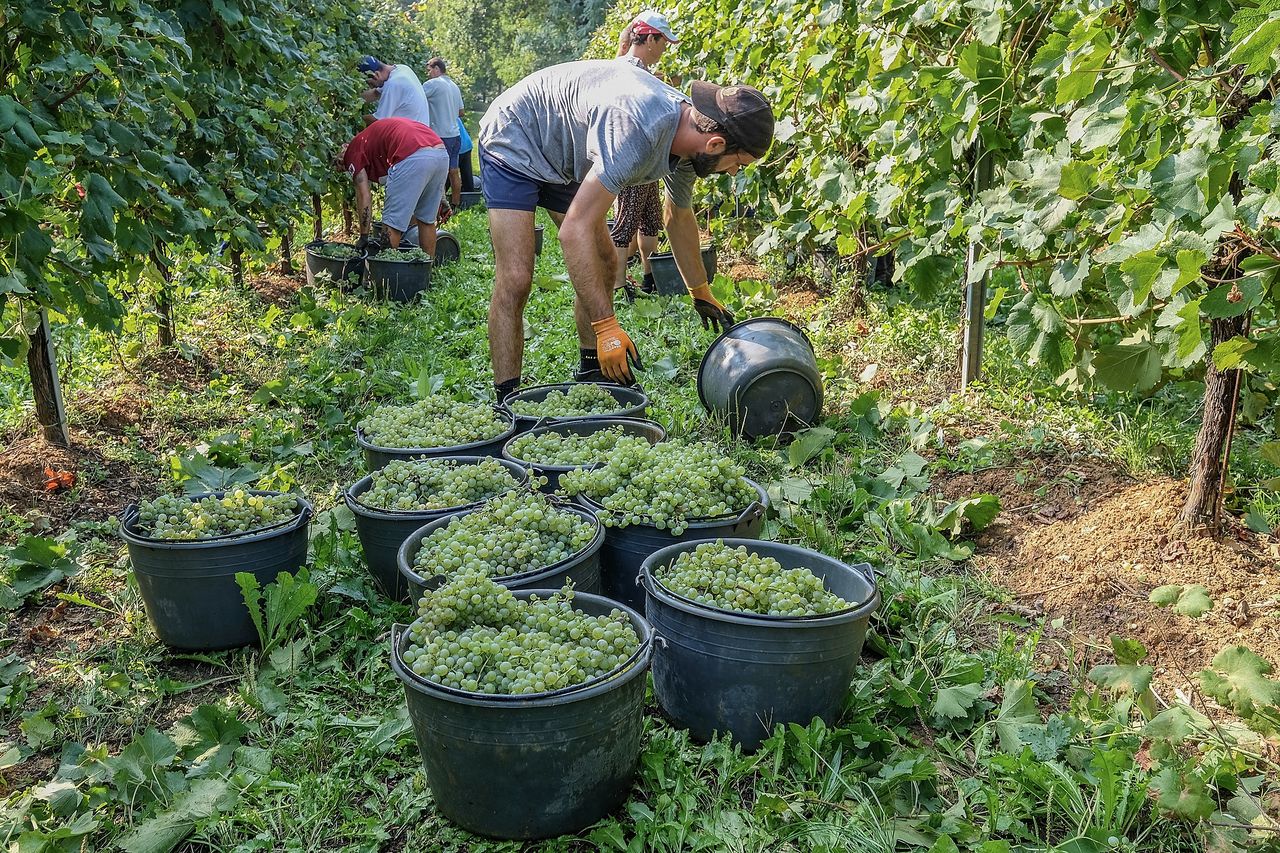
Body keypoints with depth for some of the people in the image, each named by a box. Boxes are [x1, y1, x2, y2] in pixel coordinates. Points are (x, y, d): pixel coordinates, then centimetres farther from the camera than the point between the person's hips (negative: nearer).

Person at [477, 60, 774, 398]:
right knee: (515, 279, -18)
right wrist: (607, 326, -39)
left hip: (562, 158, 9)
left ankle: (591, 373, 18)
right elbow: (575, 230, -39)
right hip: (514, 142, -9)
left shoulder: (688, 129, -9)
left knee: (603, 264, 6)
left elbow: (679, 218, 11)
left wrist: (701, 293, 22)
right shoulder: (638, 132, -38)